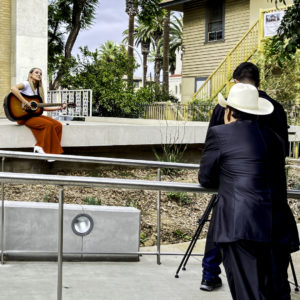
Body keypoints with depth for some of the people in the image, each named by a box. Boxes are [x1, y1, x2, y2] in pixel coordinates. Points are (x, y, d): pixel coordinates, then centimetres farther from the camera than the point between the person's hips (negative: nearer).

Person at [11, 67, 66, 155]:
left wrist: (59, 108, 9)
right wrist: (25, 102, -29)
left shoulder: (38, 89, 18)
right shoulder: (26, 84, -6)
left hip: (35, 114, 8)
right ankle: (41, 148, -13)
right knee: (49, 124, -27)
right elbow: (13, 88, -28)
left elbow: (42, 107, 15)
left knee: (58, 125, -11)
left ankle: (52, 150, -7)